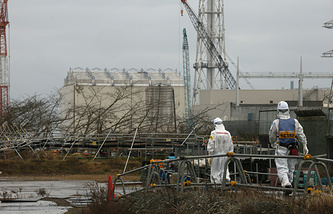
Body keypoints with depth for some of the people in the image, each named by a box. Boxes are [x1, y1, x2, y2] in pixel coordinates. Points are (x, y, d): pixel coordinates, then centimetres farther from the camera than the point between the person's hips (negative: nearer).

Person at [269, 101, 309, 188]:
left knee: (282, 168, -6)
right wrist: (305, 146, 5)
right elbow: (301, 135, 0)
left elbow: (272, 137, 3)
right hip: (292, 149, 3)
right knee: (291, 169, 17)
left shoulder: (276, 122, -6)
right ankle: (289, 182, 29)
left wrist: (273, 144, 23)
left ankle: (286, 183, -26)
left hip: (280, 149, -3)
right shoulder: (295, 122, 0)